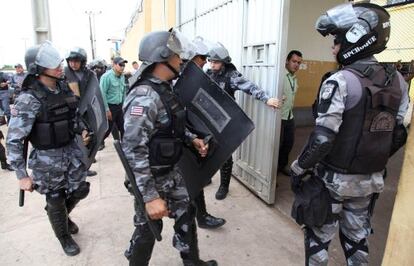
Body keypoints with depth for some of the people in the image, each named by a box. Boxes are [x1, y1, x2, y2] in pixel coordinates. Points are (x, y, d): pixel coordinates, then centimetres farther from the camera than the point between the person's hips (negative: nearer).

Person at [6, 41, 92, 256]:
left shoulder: (64, 88, -1)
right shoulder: (29, 99, -20)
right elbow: (13, 140, -18)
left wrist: (81, 130, -3)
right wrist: (22, 175, -17)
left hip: (71, 150, 6)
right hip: (47, 158, -6)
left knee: (80, 190, 16)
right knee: (55, 200, 12)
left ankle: (62, 216, 49)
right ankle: (64, 237, 38)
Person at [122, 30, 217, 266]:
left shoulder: (165, 89, 4)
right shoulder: (145, 97, -26)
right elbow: (133, 150, -29)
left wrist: (192, 139, 1)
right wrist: (150, 196, -29)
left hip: (172, 171, 9)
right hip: (152, 177, -9)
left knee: (186, 214, 20)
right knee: (148, 228, 12)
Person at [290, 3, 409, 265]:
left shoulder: (340, 82, -20)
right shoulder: (397, 80, 2)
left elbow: (323, 138, -24)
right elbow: (400, 133, 7)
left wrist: (299, 168, -11)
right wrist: (374, 161, 19)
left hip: (333, 179, -6)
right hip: (370, 180, 7)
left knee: (319, 237, 12)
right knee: (357, 236, 23)